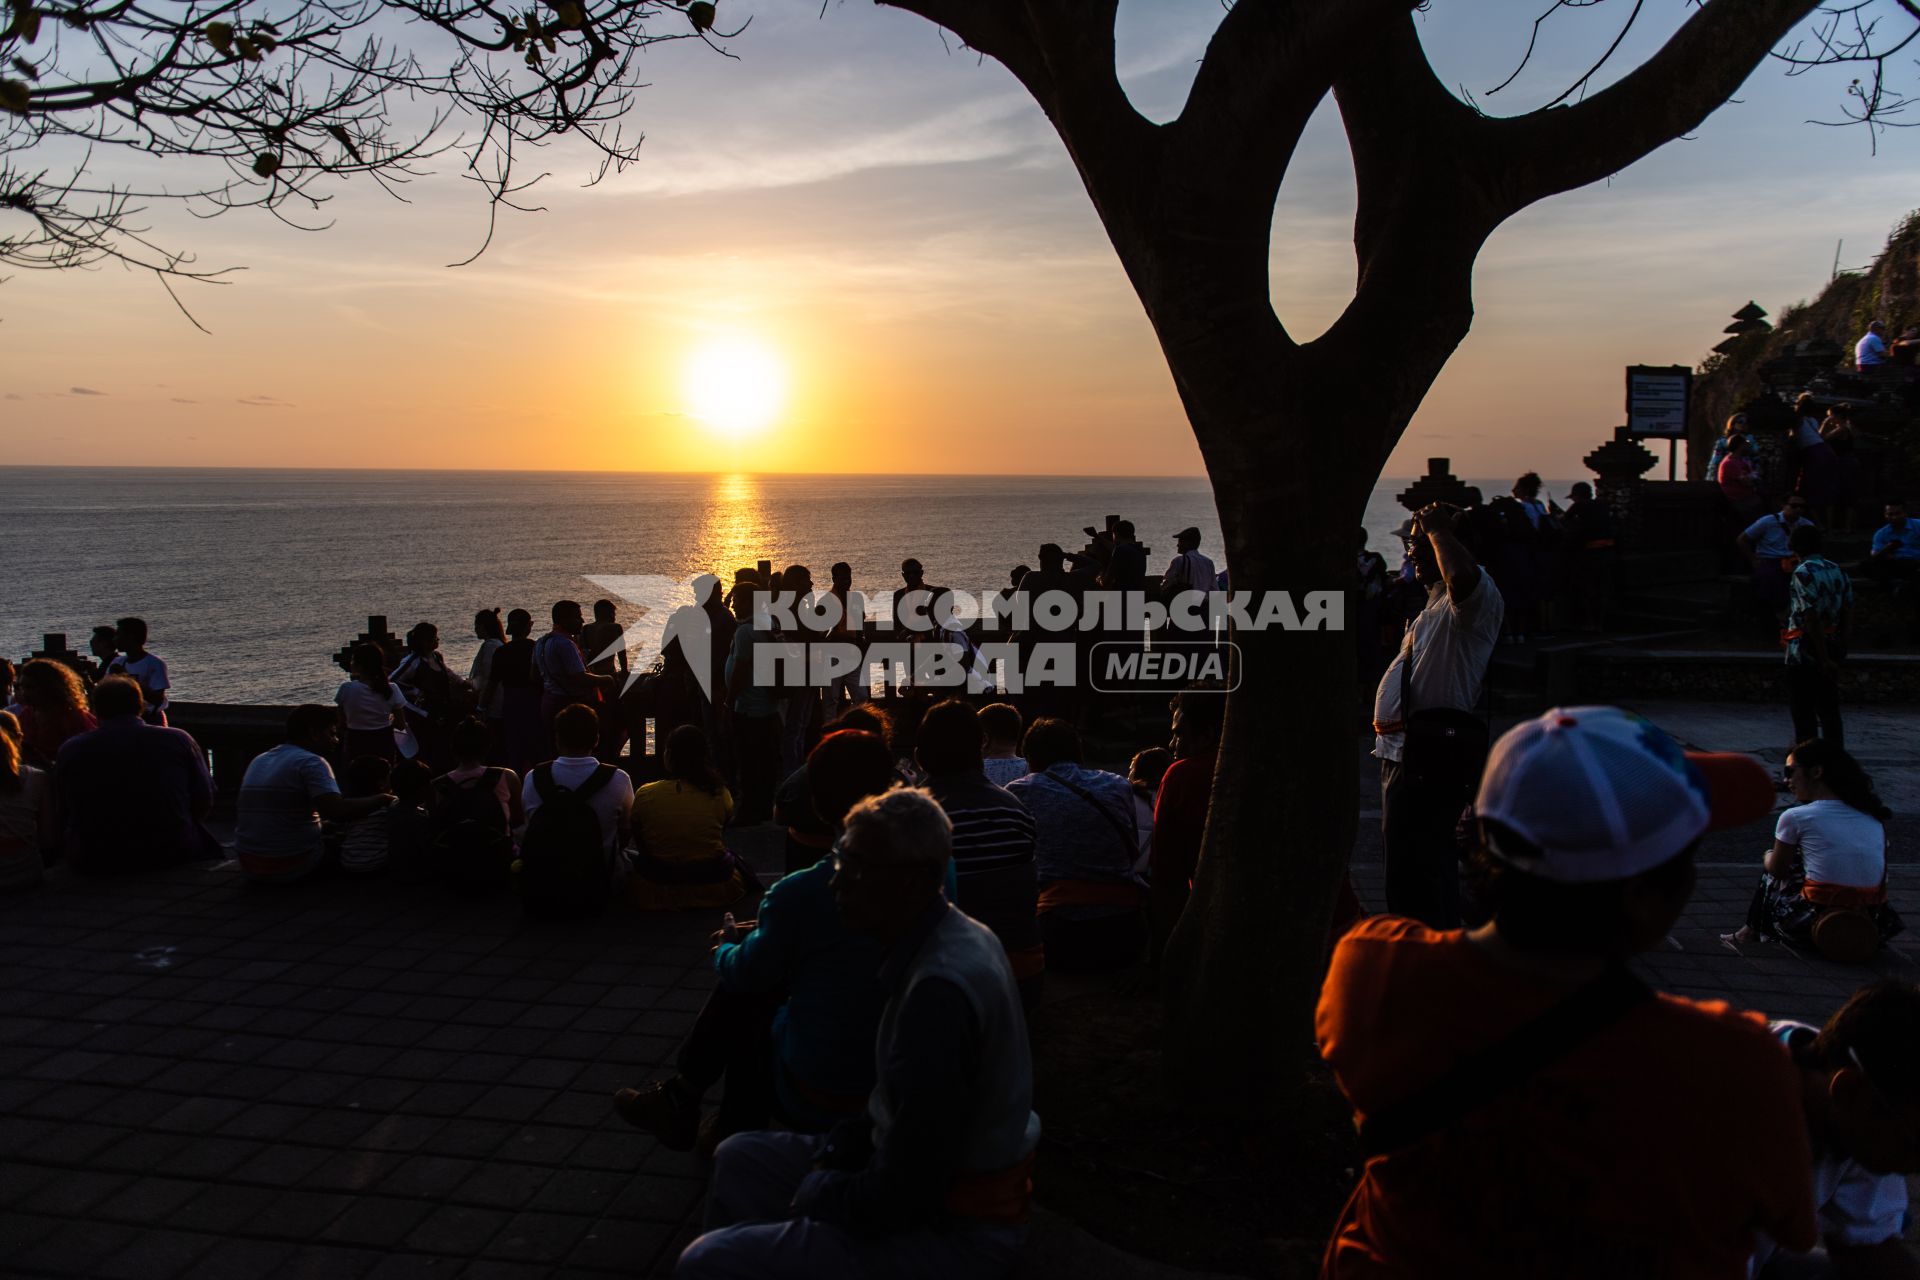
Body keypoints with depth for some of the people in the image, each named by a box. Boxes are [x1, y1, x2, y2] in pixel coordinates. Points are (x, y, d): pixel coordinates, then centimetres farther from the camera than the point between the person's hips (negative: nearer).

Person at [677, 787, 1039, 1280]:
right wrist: (833, 1152, 5)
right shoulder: (953, 936, 2)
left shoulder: (942, 988, -29)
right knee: (740, 1159, 19)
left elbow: (902, 1196, -26)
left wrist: (819, 1193, -9)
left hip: (953, 1235, -10)